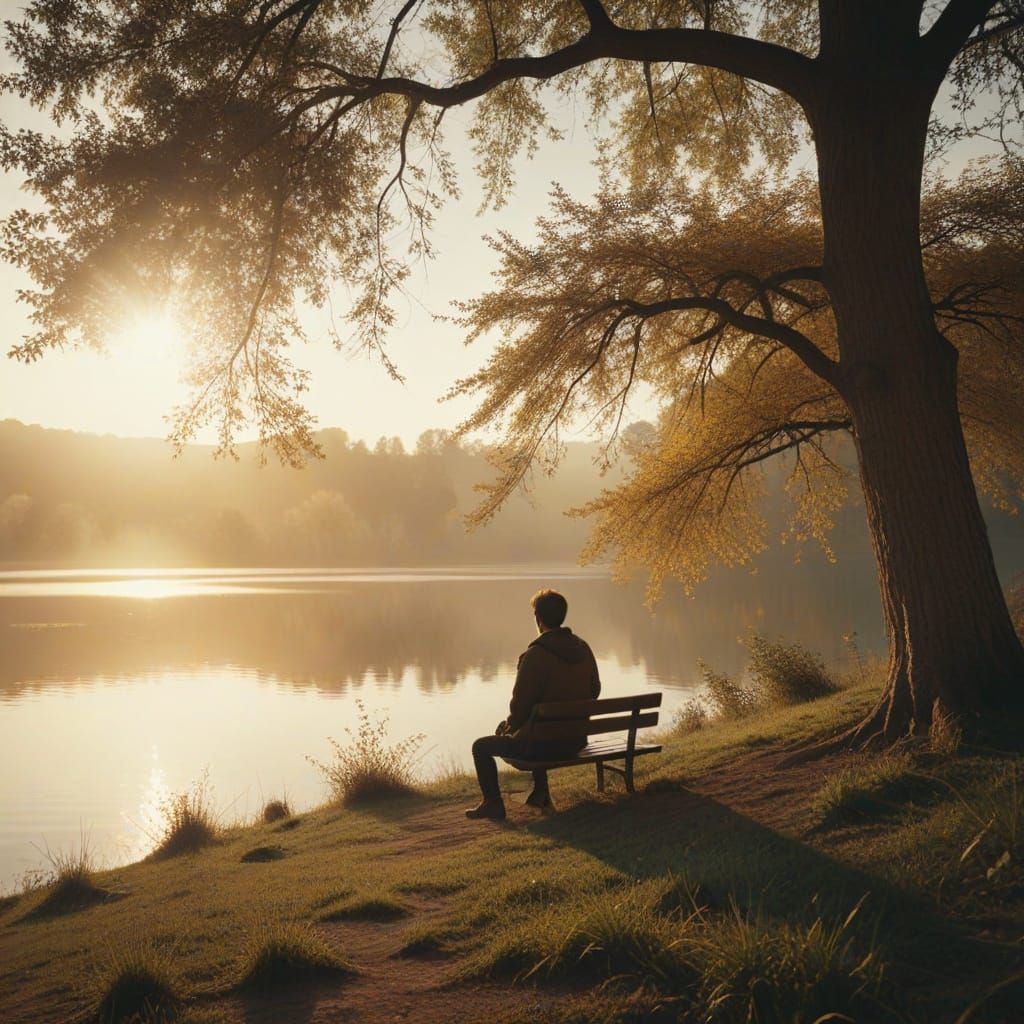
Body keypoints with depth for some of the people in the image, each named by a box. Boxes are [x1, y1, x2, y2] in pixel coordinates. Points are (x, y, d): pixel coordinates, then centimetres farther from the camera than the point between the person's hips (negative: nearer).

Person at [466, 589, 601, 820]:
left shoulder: (535, 655, -21)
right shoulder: (583, 649, 0)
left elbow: (520, 704, -17)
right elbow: (594, 690, 13)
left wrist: (509, 727, 3)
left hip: (543, 744, -7)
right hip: (576, 741, 7)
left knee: (481, 746, 13)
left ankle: (493, 804, 20)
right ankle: (540, 792, 39)